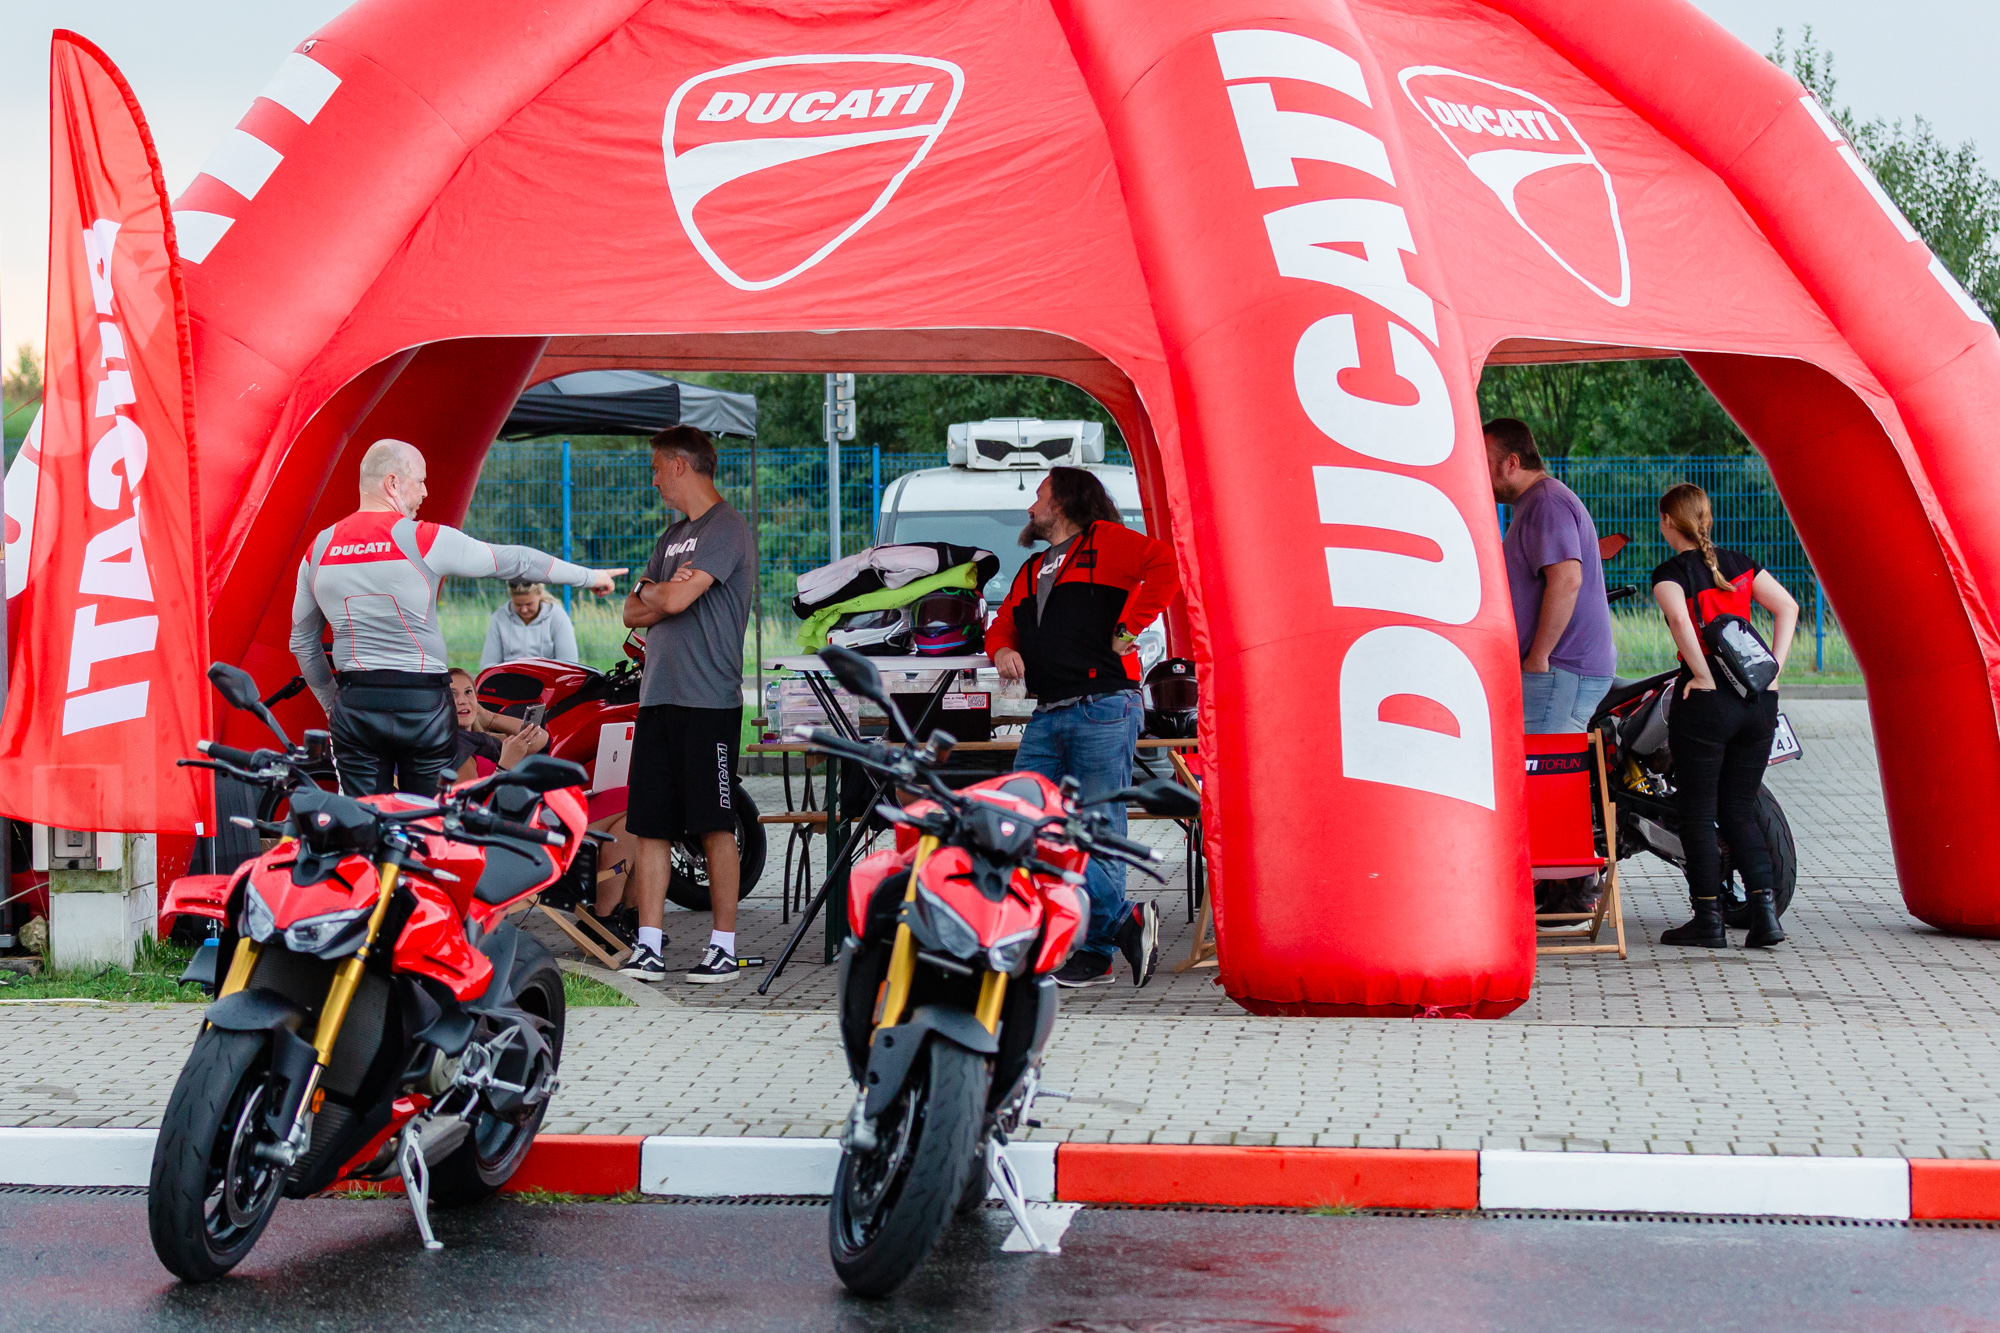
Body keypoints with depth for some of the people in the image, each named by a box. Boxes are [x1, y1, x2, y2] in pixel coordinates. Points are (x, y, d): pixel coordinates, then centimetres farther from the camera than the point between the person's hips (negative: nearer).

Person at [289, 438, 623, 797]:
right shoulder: (424, 539, -7)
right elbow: (512, 561, 2)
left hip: (354, 706, 4)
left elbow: (303, 642, 13)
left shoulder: (319, 548, 6)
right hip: (421, 703, -3)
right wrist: (588, 576, 14)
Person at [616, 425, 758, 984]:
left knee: (715, 826, -4)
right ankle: (648, 948, 5)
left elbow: (675, 599, -17)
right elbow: (633, 613, 18)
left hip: (708, 701, -8)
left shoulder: (726, 530, -7)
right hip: (657, 697, 8)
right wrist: (662, 595, -2)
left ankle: (725, 947, 2)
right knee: (649, 826, 4)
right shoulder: (672, 537, 22)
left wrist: (649, 590, 5)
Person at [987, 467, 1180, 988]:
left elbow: (1165, 567, -12)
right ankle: (1122, 922, 3)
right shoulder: (1031, 571, 26)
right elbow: (1004, 623, 30)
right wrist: (1003, 649, 6)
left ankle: (1097, 953, 2)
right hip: (1047, 717, 8)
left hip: (1103, 710, -8)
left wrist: (1127, 629, -13)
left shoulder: (1106, 541, 2)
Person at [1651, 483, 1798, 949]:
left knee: (1698, 814, 5)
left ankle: (1708, 920, 7)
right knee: (1739, 811, 14)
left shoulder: (1671, 571, -5)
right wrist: (1773, 668, 4)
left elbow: (1679, 618, -24)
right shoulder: (1739, 563, 11)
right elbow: (1787, 606, 5)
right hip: (1758, 701, 6)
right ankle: (1765, 914, 3)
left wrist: (1704, 676, -18)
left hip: (1705, 701, -5)